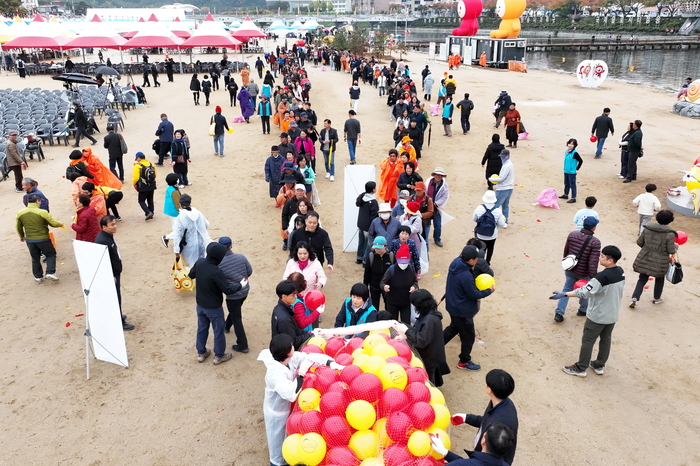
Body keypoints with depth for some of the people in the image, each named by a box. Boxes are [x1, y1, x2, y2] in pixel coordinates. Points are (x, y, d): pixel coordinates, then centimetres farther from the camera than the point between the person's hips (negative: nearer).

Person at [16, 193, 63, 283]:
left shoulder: (20, 213, -3)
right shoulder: (43, 212, -17)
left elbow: (18, 227, 8)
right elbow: (53, 223, -8)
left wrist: (22, 236, 25)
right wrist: (60, 224, 14)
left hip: (29, 240, 4)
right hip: (43, 239, -4)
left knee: (35, 259, 18)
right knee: (51, 254, 13)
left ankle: (38, 277, 25)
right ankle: (50, 273, 1)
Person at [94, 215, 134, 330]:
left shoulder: (108, 236, 5)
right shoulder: (102, 241, -28)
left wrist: (118, 267, 24)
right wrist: (110, 277, -25)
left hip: (115, 272, 10)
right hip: (110, 275, -10)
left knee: (116, 297, 23)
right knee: (115, 298, 2)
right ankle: (119, 322, 13)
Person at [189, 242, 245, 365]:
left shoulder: (199, 262, -13)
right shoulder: (216, 272, -33)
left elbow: (191, 275, 7)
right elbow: (228, 290, -25)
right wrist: (240, 285, -10)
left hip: (200, 304, 6)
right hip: (214, 307, -6)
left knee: (202, 328, 24)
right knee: (218, 331, 14)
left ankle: (201, 353, 40)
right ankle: (219, 356, 31)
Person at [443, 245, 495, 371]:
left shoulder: (455, 264, -7)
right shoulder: (466, 276, -35)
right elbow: (474, 294, -23)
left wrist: (476, 284, 0)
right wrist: (489, 291, -9)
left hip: (453, 306, 9)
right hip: (462, 311, -9)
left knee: (454, 328, 31)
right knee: (468, 337, 12)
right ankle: (464, 362, 31)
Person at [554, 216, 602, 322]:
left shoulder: (572, 234, -8)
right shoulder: (595, 242, -22)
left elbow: (566, 251, 4)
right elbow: (593, 263, -22)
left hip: (570, 269, 4)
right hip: (584, 273, -4)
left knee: (567, 289, 16)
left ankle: (559, 313, 9)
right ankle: (583, 310, 41)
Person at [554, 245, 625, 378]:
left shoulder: (602, 277, -29)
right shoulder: (620, 271, -4)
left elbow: (584, 292, -29)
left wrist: (564, 294, -26)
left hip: (597, 316, -8)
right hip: (613, 315, 8)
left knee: (587, 341, 7)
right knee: (606, 339, 20)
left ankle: (580, 368, 19)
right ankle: (599, 365, 35)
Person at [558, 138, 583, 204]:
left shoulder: (575, 153, -19)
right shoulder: (566, 151, 2)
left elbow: (581, 161, -16)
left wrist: (577, 169, -11)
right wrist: (565, 168, 13)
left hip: (572, 172, -8)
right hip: (566, 171, 8)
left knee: (572, 185, 0)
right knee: (566, 184, 22)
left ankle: (573, 198, 7)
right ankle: (565, 195, 39)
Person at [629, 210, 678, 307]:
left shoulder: (647, 228, -7)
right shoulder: (669, 234, -17)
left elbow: (639, 242, 1)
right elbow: (671, 250, -13)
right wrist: (675, 246, 9)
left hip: (645, 259, 2)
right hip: (660, 262, -2)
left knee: (642, 279, 14)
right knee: (659, 279, 23)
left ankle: (634, 298, 1)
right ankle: (657, 298, 39)